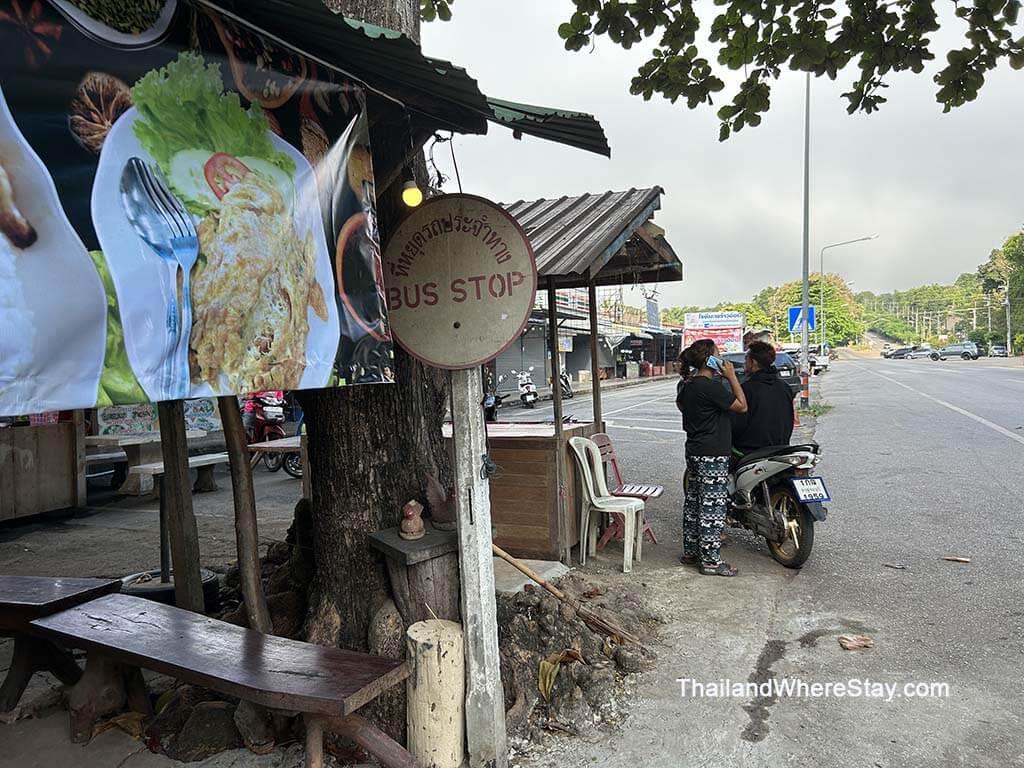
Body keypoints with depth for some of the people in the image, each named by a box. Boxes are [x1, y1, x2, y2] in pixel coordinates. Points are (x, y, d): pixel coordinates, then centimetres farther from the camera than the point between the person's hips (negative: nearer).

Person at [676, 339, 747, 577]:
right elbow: (741, 406, -14)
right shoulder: (710, 387, -19)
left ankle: (691, 551, 25)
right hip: (712, 455, -10)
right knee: (712, 506, -3)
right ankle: (710, 560, 3)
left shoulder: (686, 384, 8)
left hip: (693, 451, 10)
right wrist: (731, 376, -10)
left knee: (693, 502, 15)